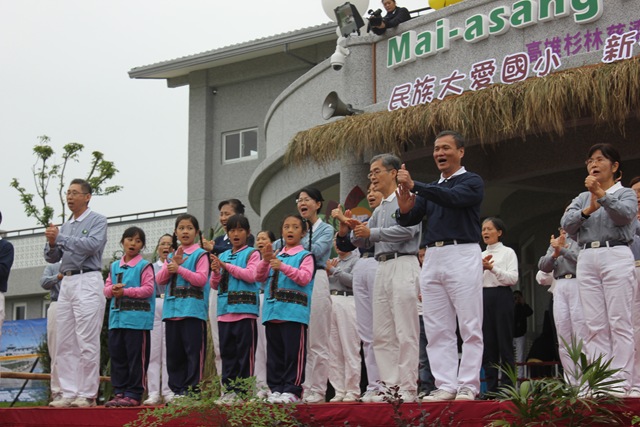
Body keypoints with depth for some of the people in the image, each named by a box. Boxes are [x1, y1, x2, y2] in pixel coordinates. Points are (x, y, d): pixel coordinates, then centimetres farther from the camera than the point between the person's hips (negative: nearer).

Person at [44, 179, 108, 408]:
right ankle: (69, 393, 6)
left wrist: (61, 238, -12)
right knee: (64, 343, 4)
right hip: (66, 283, 7)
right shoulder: (65, 226, 21)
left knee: (87, 342, -8)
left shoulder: (97, 220, 1)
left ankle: (87, 394, -7)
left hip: (87, 281, -7)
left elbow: (92, 245, -17)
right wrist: (52, 242, -3)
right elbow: (52, 258, 18)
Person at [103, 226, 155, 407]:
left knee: (136, 357, -4)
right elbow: (106, 288, 15)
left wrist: (125, 291, -15)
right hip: (117, 317, 6)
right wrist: (113, 289, -8)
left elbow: (148, 289, -11)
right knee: (117, 356, 8)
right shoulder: (114, 266, 17)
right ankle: (119, 392, 14)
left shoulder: (144, 266, -1)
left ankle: (134, 394, 0)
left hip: (137, 318, -6)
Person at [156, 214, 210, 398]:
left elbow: (201, 279, -9)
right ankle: (177, 389, 12)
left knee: (194, 350, -8)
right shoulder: (171, 256, 20)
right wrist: (172, 264, -4)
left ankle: (193, 389, -6)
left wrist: (179, 269, -13)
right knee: (174, 352, 6)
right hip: (172, 310, 6)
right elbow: (159, 280, 10)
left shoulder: (200, 254, 3)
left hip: (193, 310, -6)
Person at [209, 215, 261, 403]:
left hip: (245, 310, -5)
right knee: (227, 353, 7)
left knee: (245, 353, -4)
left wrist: (226, 266, -11)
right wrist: (216, 272, -5)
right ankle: (228, 390, 11)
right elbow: (214, 285, 17)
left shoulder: (252, 253, 3)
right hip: (224, 312, 5)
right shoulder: (223, 255, 18)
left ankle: (241, 391, -2)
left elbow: (251, 275, -13)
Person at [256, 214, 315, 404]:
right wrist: (265, 261, -4)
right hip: (273, 311, 5)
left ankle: (292, 390, -5)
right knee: (274, 353, 6)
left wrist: (283, 266, -18)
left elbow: (305, 278, -10)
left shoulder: (305, 256, 4)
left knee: (293, 352, -7)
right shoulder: (276, 256, 19)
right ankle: (276, 388, 11)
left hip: (294, 312, -5)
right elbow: (260, 277, 14)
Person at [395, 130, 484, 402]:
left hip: (462, 254, -6)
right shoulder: (431, 189, 20)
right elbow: (409, 221, 13)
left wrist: (414, 186, -25)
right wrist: (404, 209, -11)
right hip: (433, 257, 6)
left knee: (470, 327, -6)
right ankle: (446, 385, 6)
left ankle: (468, 386, -5)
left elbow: (453, 198, -19)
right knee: (437, 329, 3)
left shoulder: (471, 181, 2)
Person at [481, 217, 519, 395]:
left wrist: (493, 268, -17)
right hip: (483, 297, 5)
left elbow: (513, 278, -7)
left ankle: (507, 386, -5)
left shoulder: (508, 252, 4)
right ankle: (491, 387, 4)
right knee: (488, 343, 2)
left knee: (504, 343, -6)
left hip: (501, 296, -5)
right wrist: (481, 268, -7)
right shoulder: (480, 255, 17)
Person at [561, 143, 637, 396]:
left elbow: (625, 214, -11)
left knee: (619, 321, -9)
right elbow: (566, 224, 5)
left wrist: (601, 194, -23)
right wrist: (588, 210, -12)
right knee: (595, 325, 0)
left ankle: (620, 381, -12)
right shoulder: (582, 198, 21)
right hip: (587, 259, 4)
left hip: (615, 255, -4)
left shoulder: (625, 193, 10)